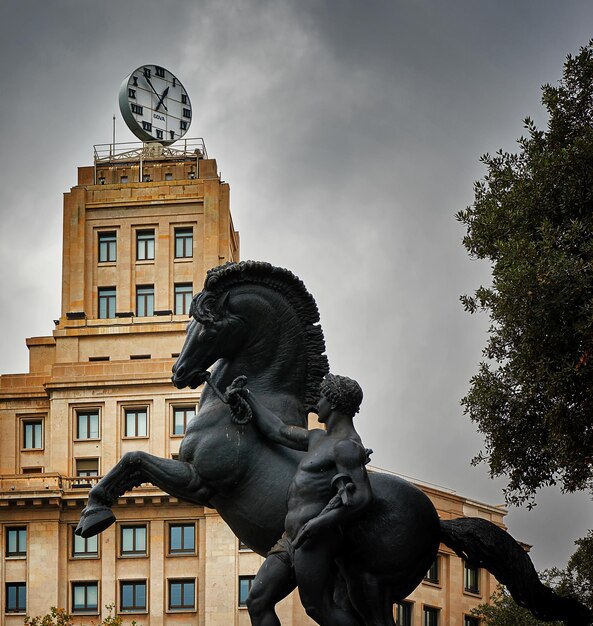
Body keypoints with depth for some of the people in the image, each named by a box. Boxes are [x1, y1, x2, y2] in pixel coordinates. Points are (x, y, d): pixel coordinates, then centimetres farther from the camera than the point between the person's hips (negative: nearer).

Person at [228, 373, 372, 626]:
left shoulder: (347, 446, -10)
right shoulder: (319, 438, 20)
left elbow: (362, 498, -19)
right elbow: (278, 431, 31)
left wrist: (318, 524, -22)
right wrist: (247, 397, 36)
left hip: (314, 540, -10)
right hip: (290, 540, 10)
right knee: (257, 602, 3)